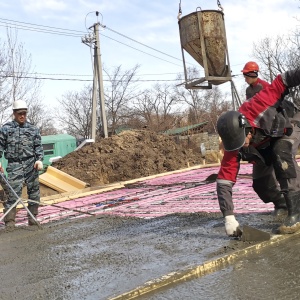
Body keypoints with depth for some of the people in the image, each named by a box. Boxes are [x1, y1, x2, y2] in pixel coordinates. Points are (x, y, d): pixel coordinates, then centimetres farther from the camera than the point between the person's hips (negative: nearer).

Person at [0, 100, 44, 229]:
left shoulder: (33, 129, 10)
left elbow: (38, 146, 7)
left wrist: (39, 159, -6)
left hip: (31, 164, 2)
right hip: (14, 164, -2)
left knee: (34, 190, 6)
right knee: (13, 192, -8)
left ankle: (32, 217, 18)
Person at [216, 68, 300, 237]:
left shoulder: (256, 107, -42)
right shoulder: (234, 147, -33)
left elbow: (283, 81, -28)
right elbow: (224, 181, -36)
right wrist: (229, 217, -41)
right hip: (264, 146, 3)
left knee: (282, 155, -33)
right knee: (260, 182, -5)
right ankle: (281, 203, 27)